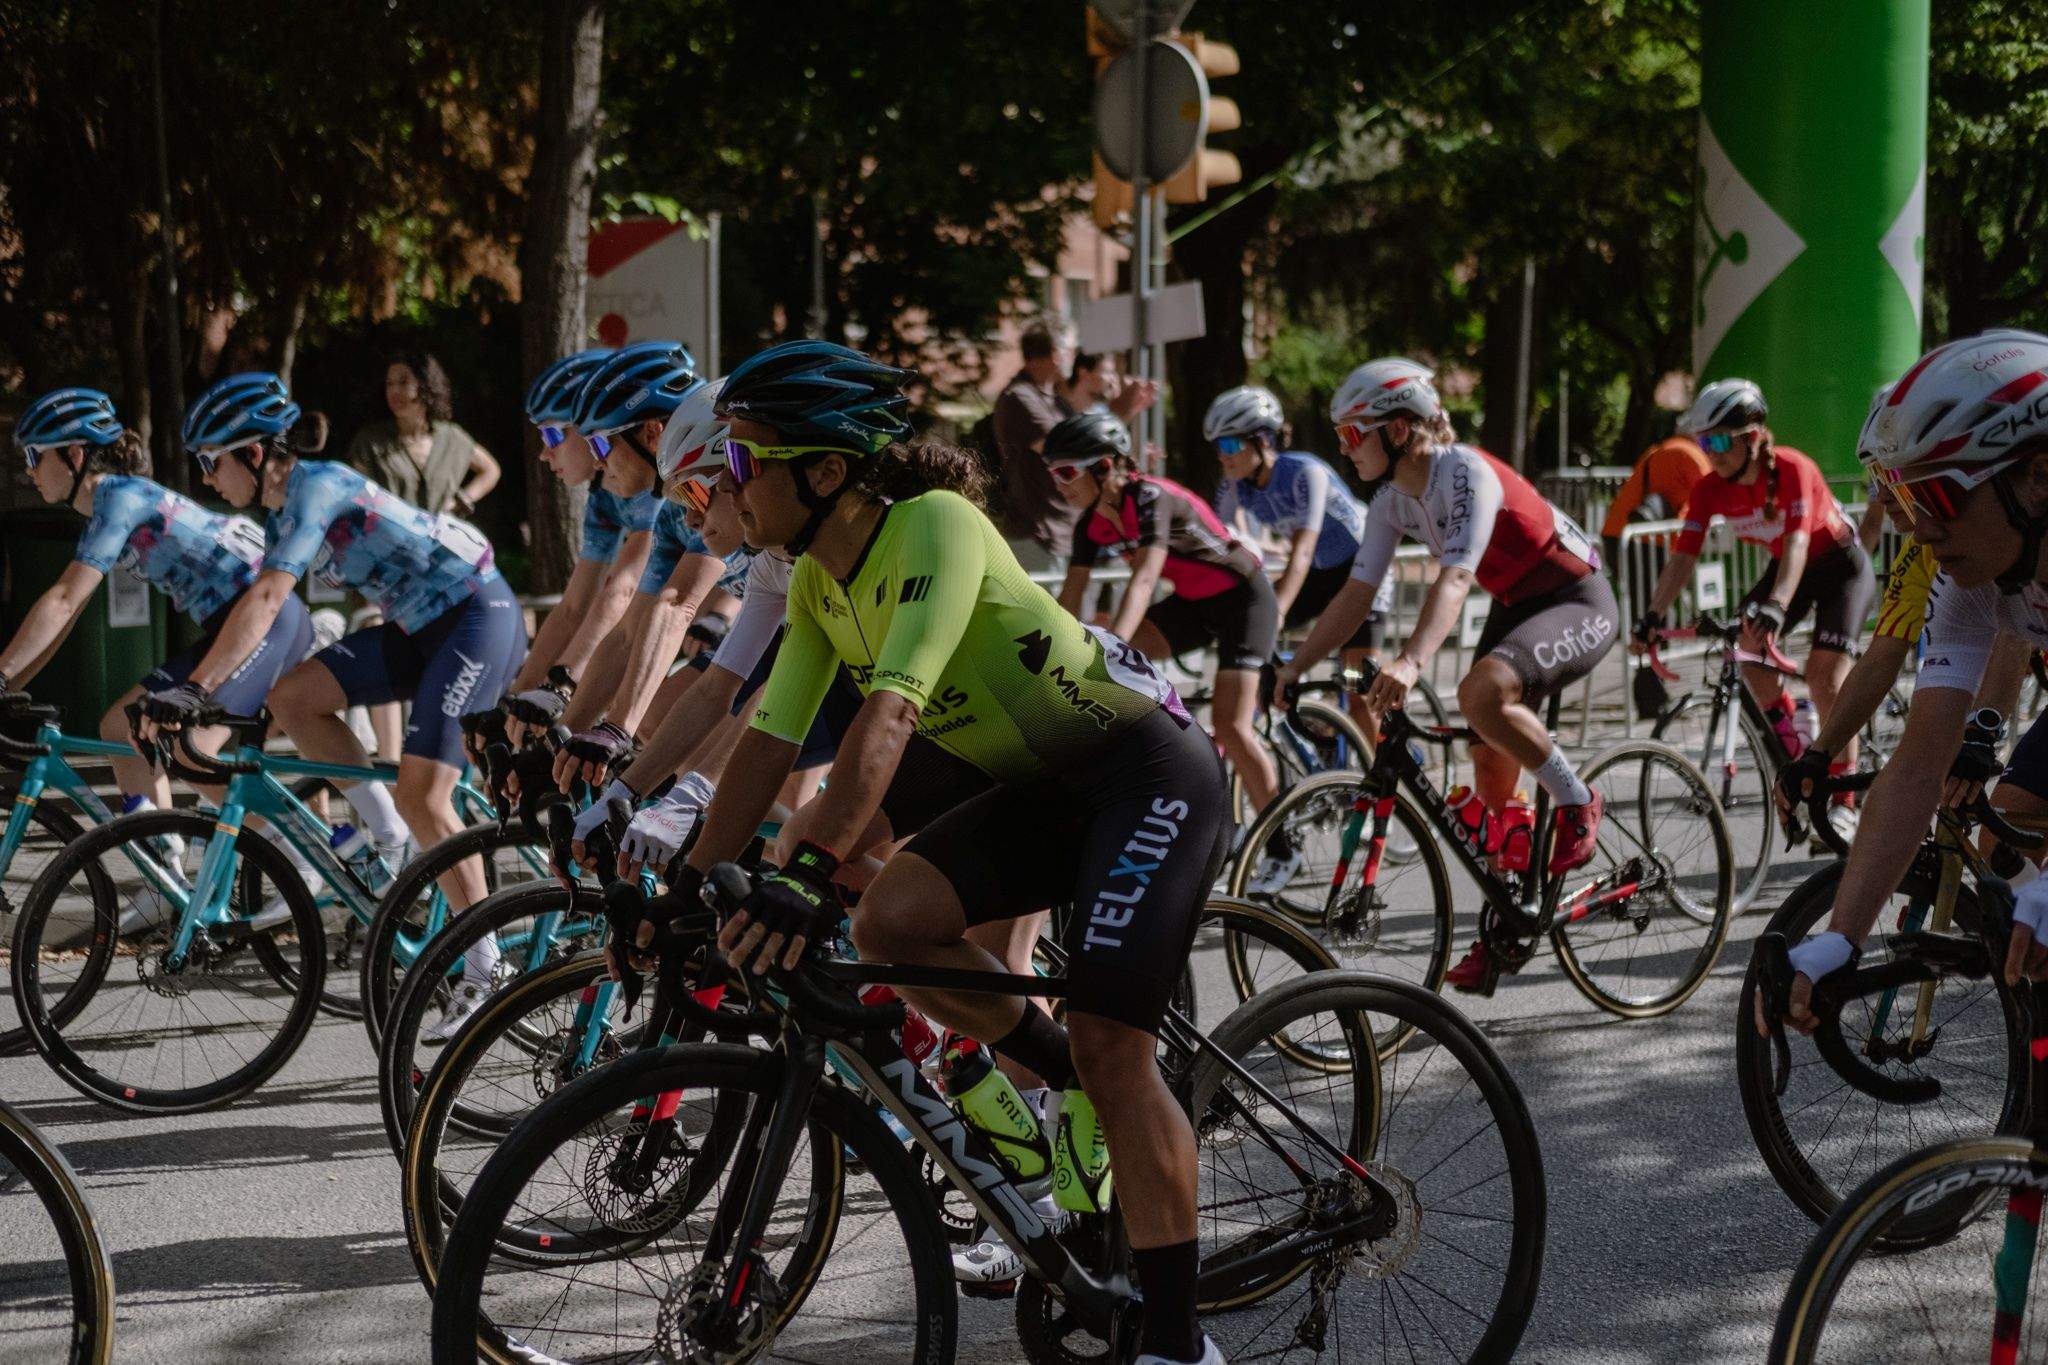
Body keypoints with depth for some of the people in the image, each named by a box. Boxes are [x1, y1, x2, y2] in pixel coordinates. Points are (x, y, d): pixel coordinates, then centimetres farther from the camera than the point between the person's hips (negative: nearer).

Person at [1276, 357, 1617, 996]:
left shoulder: (1467, 473, -26)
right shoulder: (1392, 502, -1)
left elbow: (1454, 580, -39)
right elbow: (1356, 593, 1)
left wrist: (1410, 663, -52)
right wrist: (1295, 666, -9)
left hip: (1579, 602, -9)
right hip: (1515, 606, 9)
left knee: (1481, 692, -34)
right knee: (1490, 761, 2)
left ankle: (1576, 800, -12)